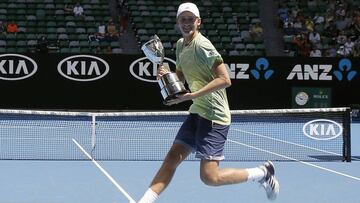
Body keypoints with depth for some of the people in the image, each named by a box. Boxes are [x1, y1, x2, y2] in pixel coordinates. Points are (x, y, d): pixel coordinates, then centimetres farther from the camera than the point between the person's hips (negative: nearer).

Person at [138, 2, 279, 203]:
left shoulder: (202, 45, -16)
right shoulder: (181, 45, 11)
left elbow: (225, 80, -22)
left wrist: (193, 95, -25)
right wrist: (167, 74, 4)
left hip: (214, 116, -8)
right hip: (197, 112, 9)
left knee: (210, 177, -9)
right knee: (172, 158, 3)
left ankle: (263, 173, 7)